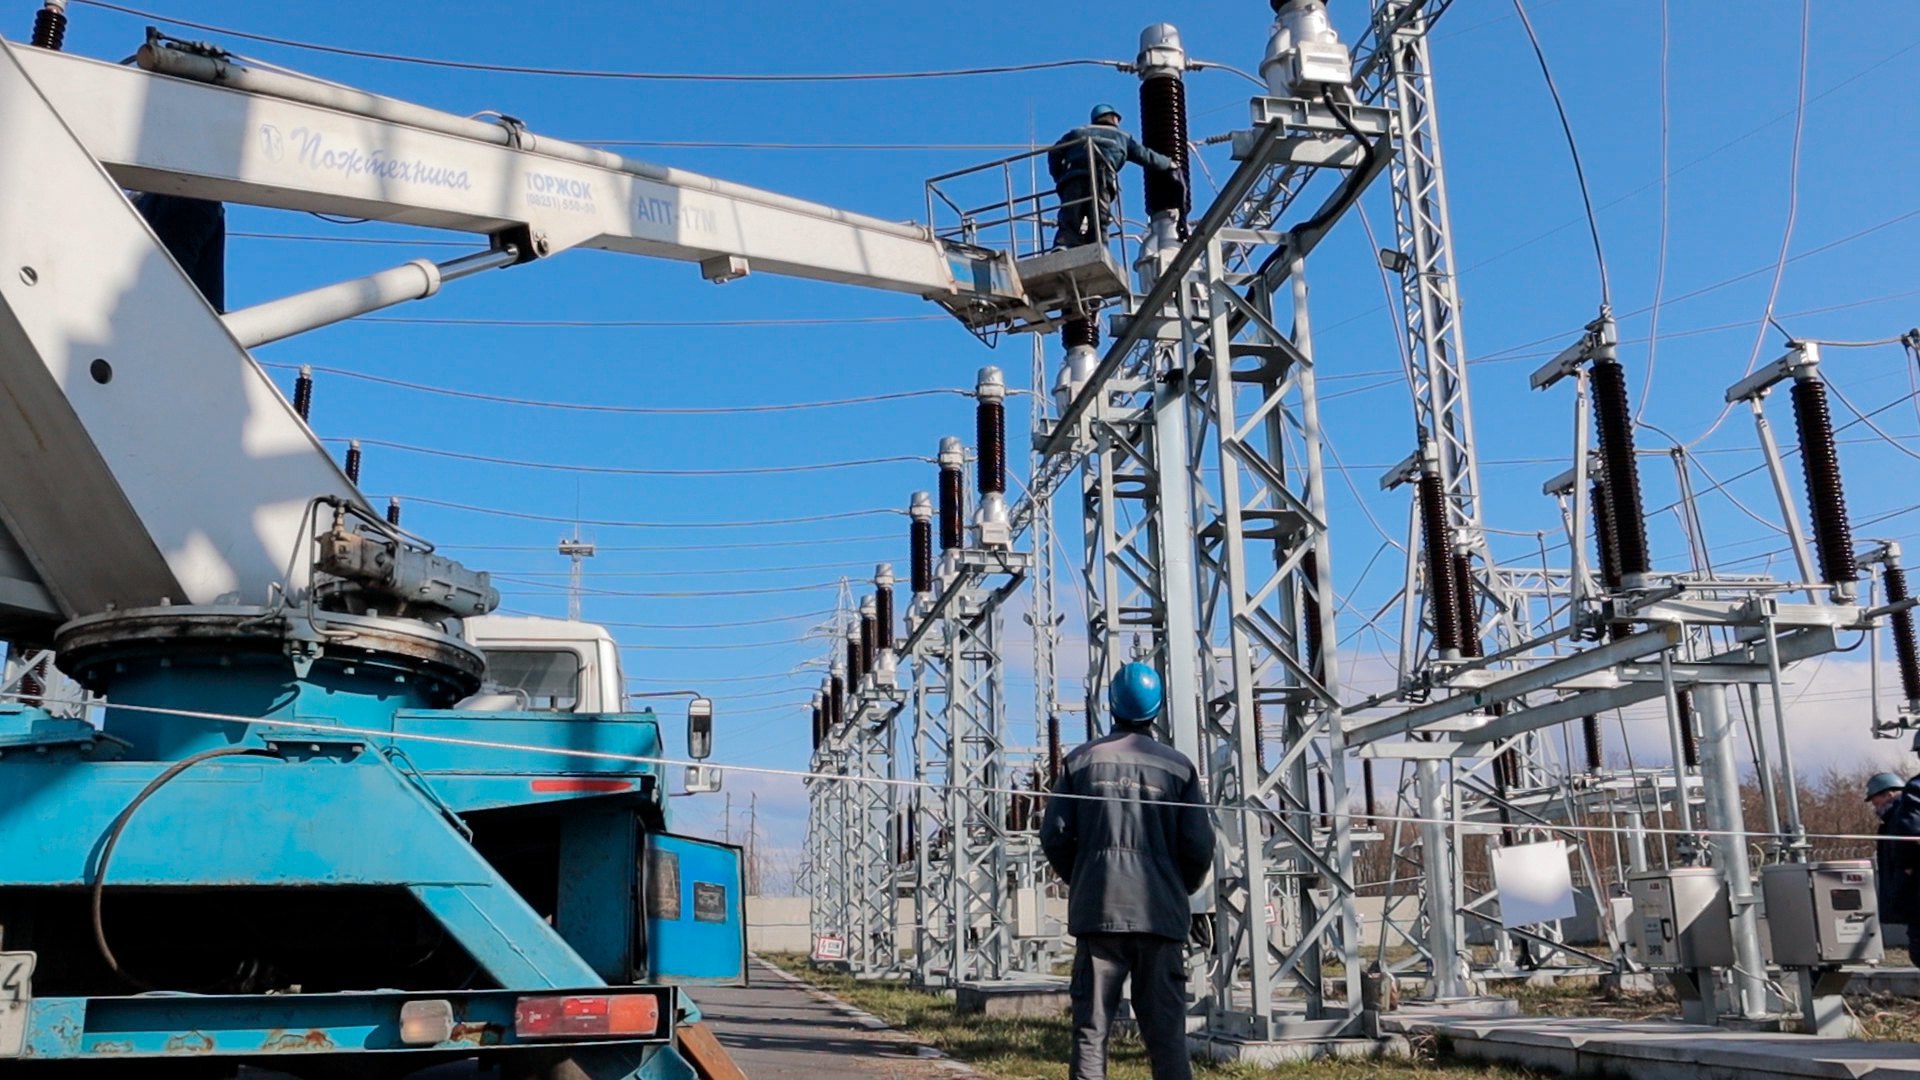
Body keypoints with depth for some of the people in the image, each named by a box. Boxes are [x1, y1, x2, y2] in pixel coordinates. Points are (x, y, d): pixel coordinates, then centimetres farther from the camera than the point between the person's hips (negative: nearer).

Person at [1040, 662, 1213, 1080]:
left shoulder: (1081, 760, 4)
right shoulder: (1178, 766, 2)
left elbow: (1054, 835, 0)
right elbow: (1198, 845, -1)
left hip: (1096, 910, 0)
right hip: (1161, 914, 0)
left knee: (1090, 1029, 4)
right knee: (1167, 1032, 4)